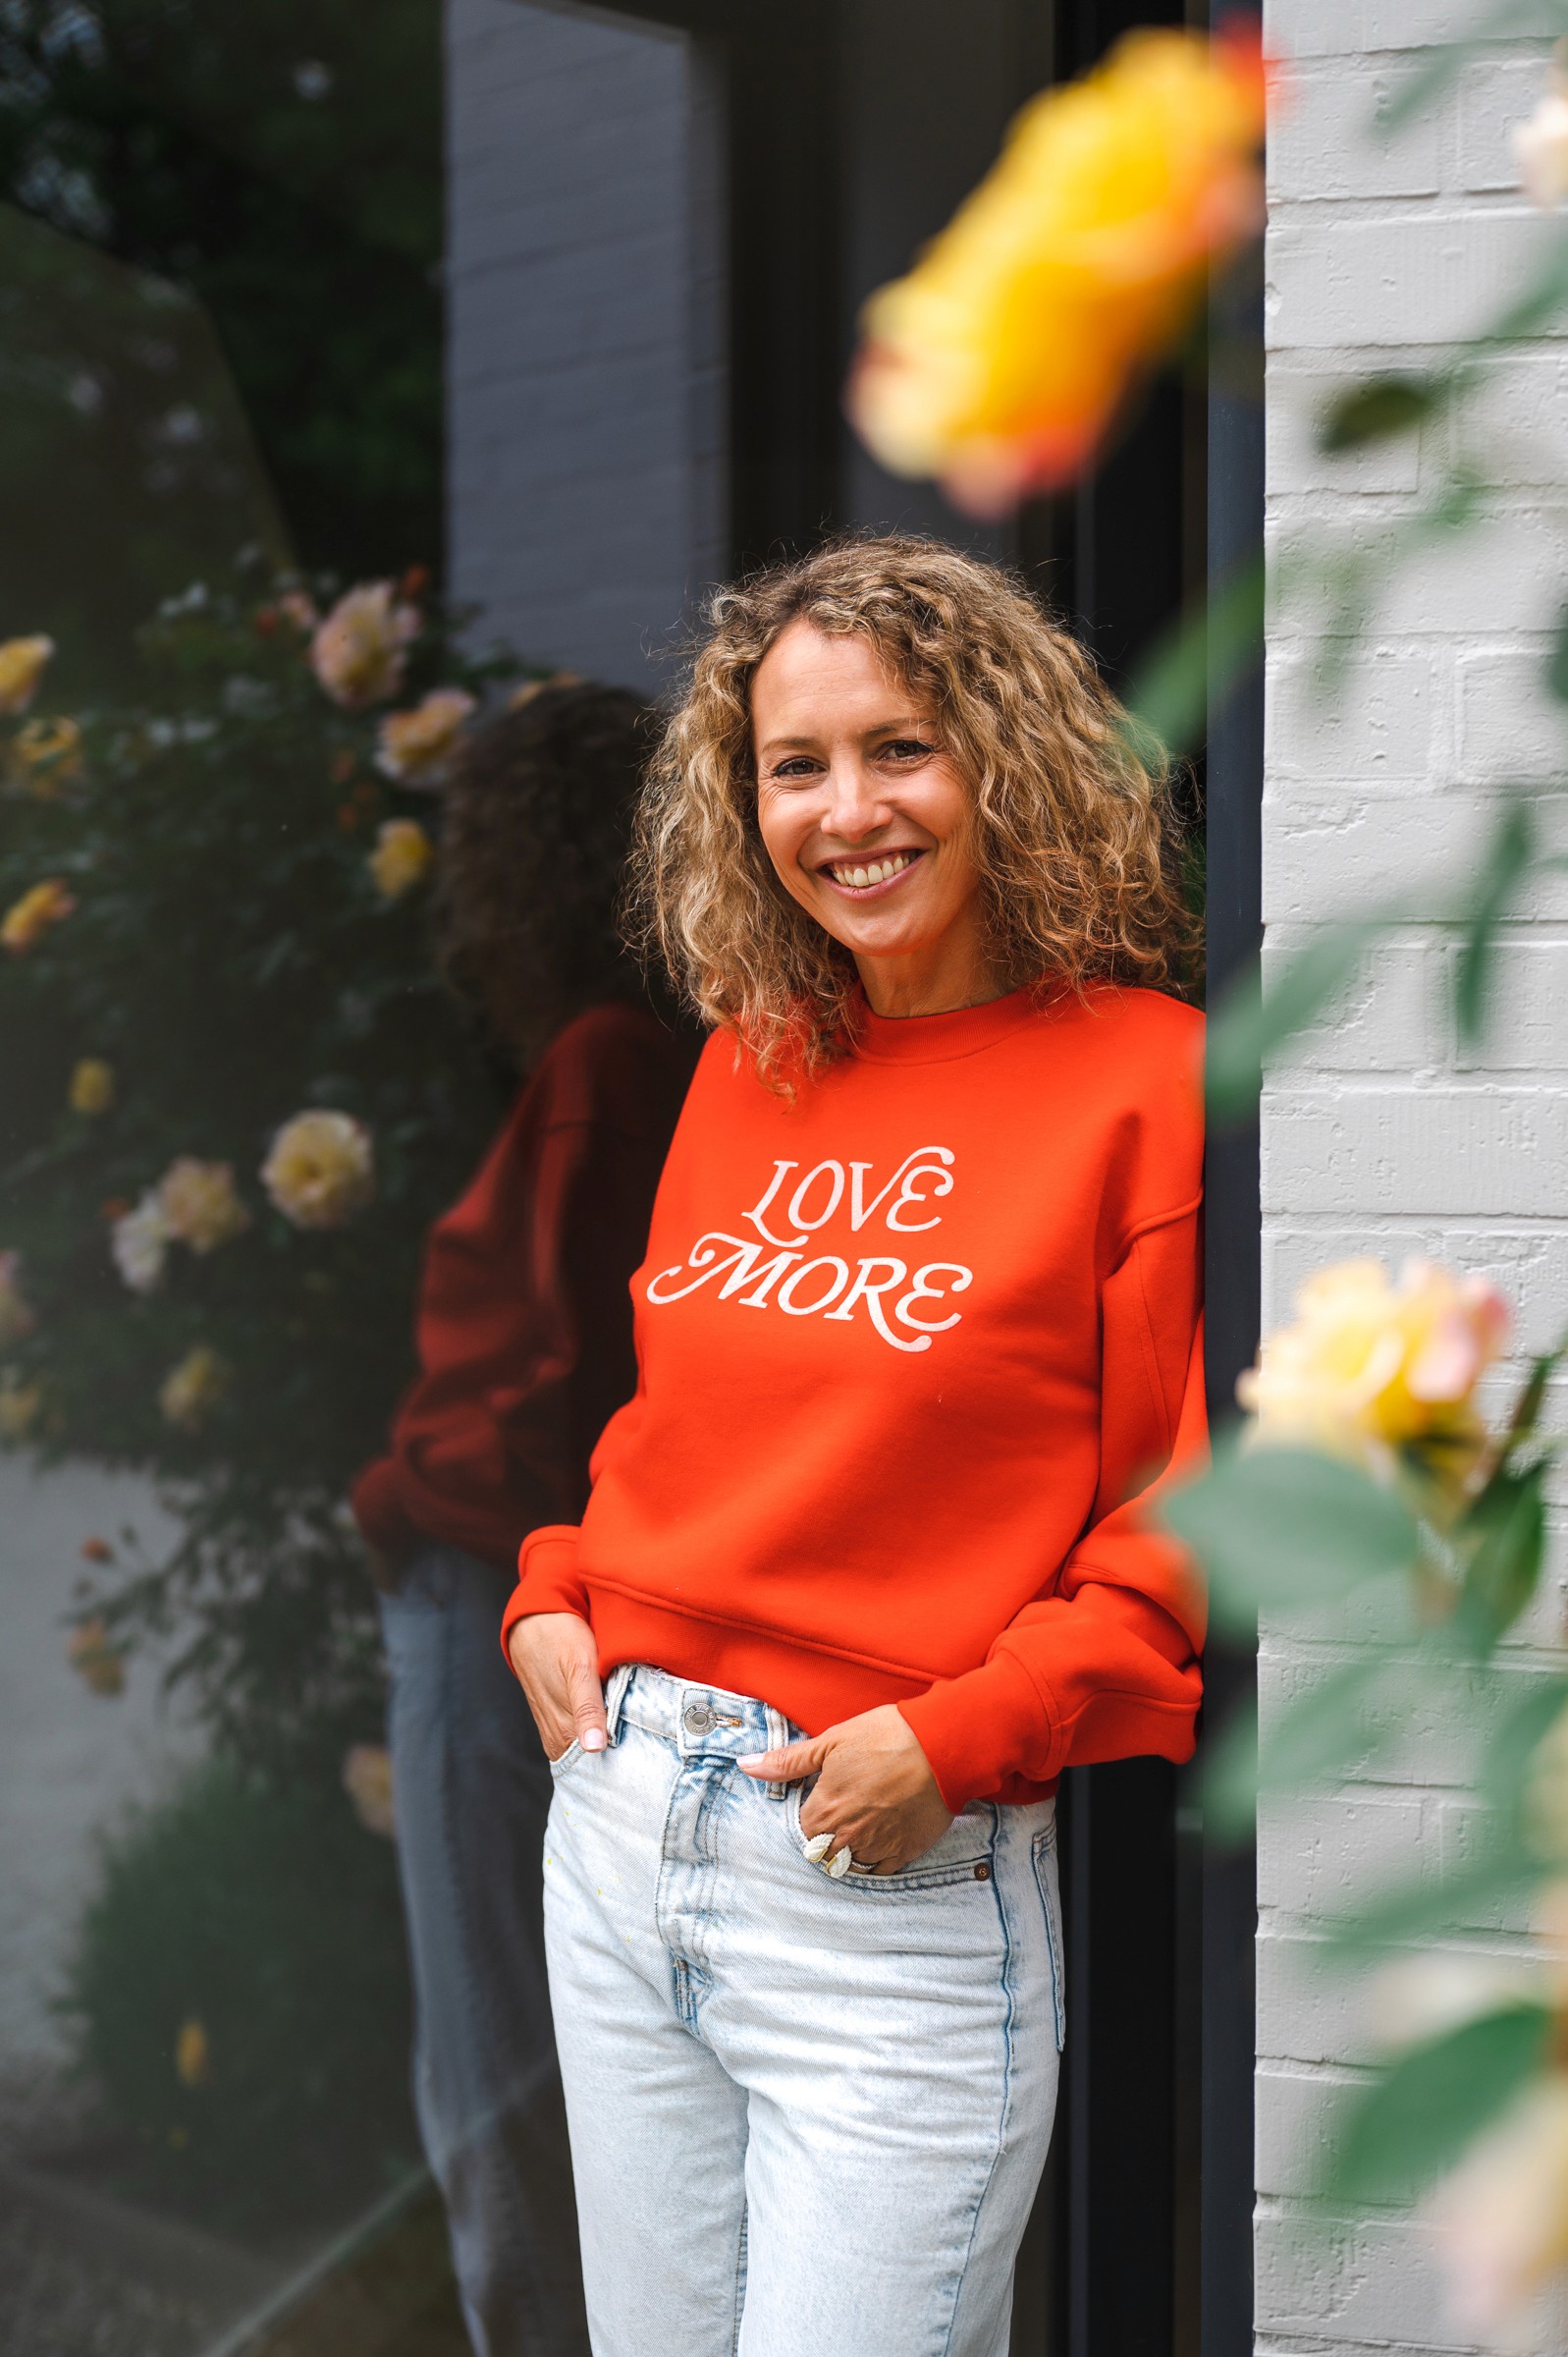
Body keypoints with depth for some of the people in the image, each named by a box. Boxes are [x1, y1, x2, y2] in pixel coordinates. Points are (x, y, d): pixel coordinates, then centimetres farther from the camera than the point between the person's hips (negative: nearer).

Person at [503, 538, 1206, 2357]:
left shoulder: (1148, 1078, -10)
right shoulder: (747, 1064, 10)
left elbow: (1193, 1522, -11)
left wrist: (960, 1733, -18)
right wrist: (554, 1594, 7)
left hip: (902, 1882, -6)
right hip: (620, 1813, 7)